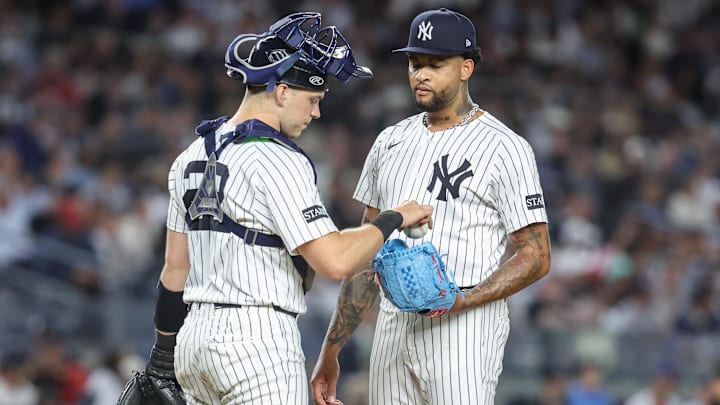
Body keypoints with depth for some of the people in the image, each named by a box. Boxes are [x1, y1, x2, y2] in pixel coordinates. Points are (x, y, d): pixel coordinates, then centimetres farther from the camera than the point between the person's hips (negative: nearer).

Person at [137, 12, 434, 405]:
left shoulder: (192, 156, 13)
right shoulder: (277, 161, -13)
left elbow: (175, 269, 17)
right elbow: (333, 261, -20)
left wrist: (163, 354, 21)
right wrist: (392, 220, -6)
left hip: (194, 335, 9)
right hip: (258, 339, -9)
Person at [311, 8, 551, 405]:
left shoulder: (505, 148, -4)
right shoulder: (390, 142, 15)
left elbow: (536, 256, -7)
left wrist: (463, 301, -22)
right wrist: (330, 350, 15)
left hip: (464, 327, -6)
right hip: (393, 324, 6)